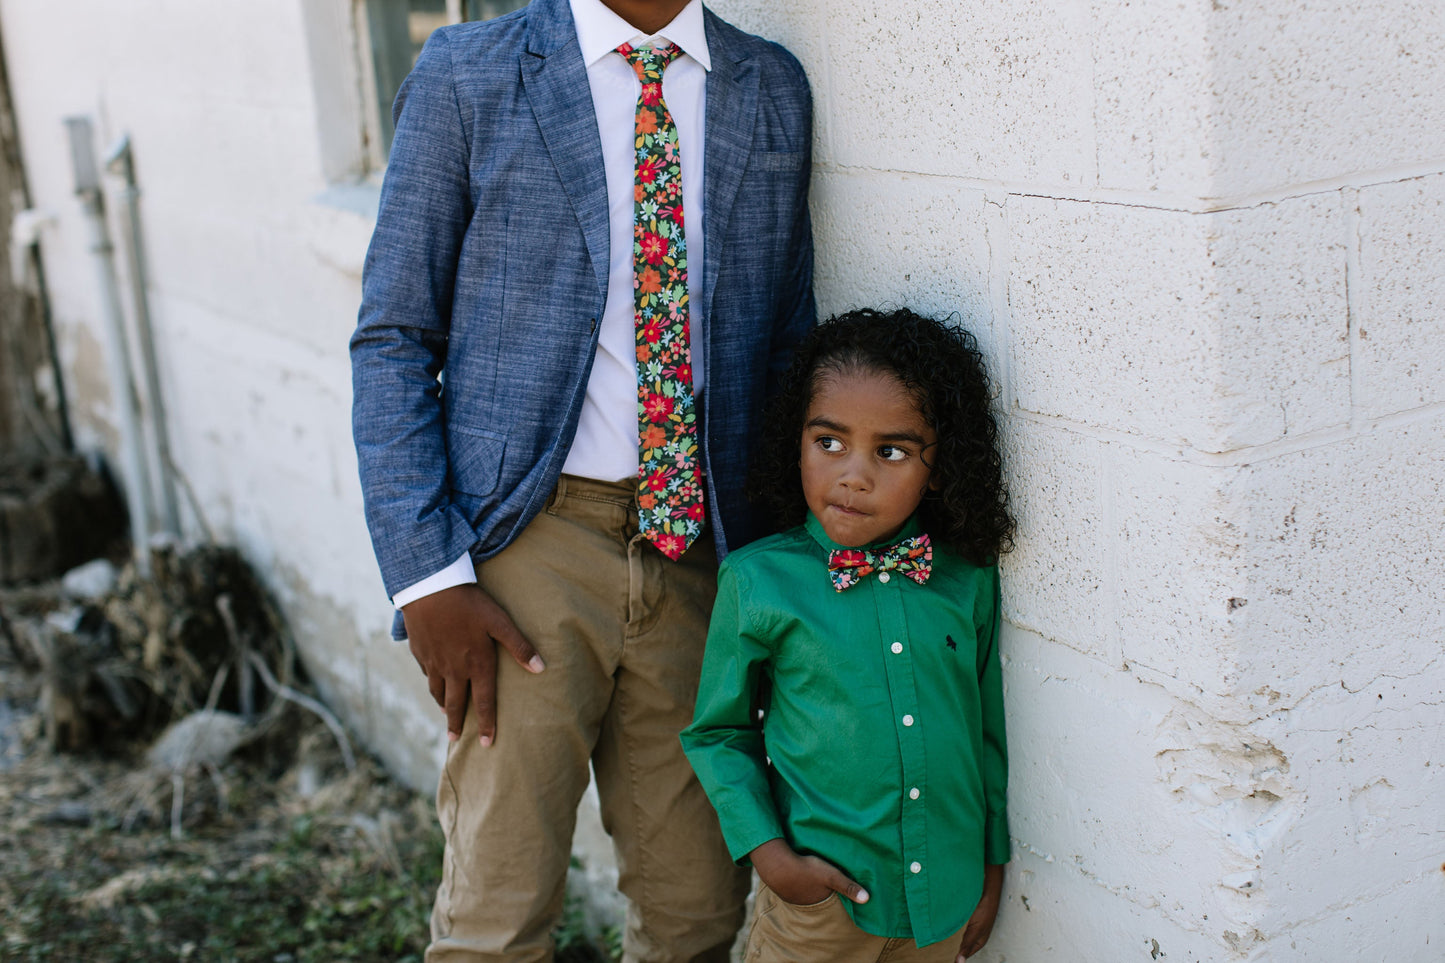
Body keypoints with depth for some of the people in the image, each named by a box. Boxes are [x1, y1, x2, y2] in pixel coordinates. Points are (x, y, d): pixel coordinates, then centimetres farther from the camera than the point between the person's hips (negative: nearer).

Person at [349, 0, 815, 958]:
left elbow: (790, 344, 14)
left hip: (700, 546, 3)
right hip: (530, 535, -3)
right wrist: (426, 571, -10)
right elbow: (393, 341, -2)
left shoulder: (774, 89, 9)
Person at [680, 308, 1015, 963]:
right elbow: (717, 732, 0)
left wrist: (992, 865, 12)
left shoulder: (970, 580, -2)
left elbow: (988, 730, 7)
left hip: (945, 900, 3)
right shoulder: (757, 581, -9)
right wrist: (765, 850, -10)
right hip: (819, 892, -2)